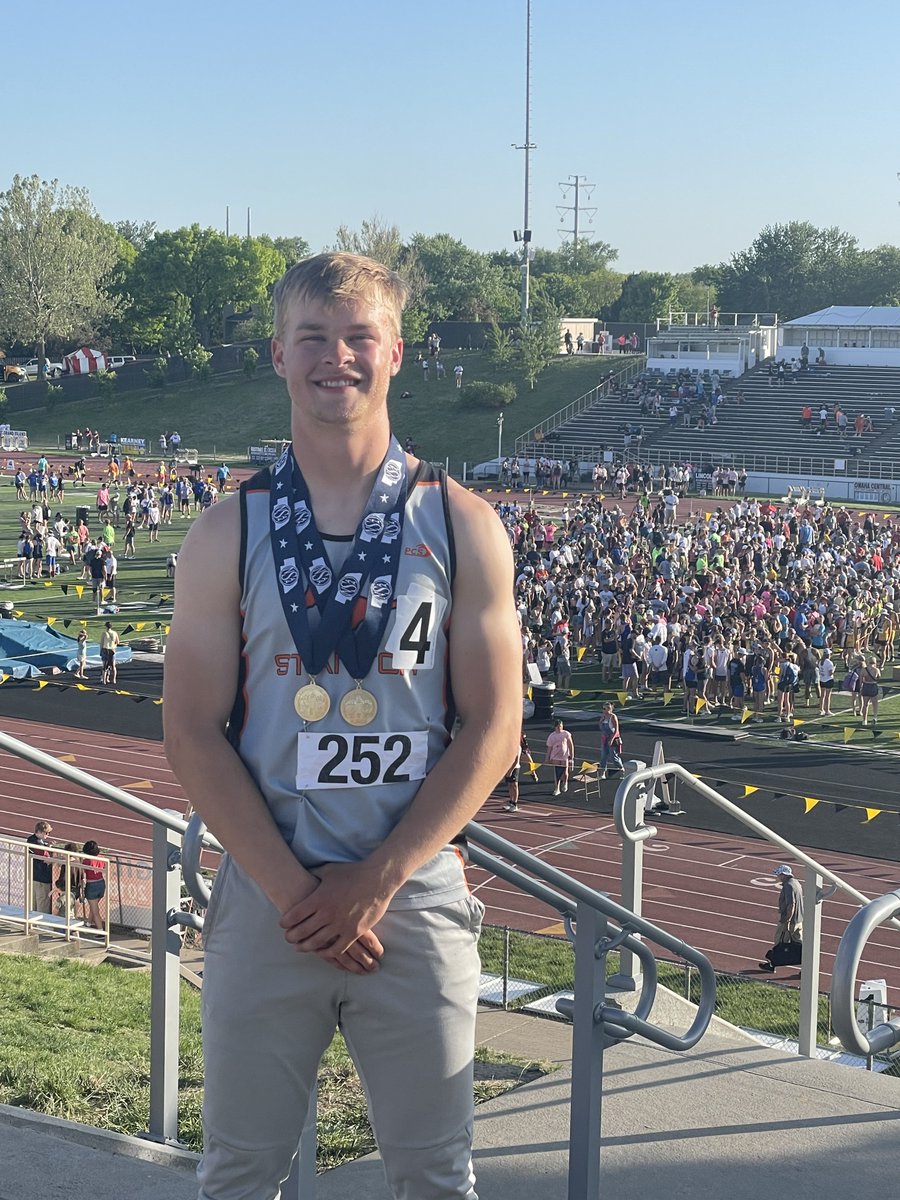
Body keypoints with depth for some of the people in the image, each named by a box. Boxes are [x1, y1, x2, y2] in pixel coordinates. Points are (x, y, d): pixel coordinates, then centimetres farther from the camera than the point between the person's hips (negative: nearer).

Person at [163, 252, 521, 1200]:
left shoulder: (461, 526, 0)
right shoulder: (228, 533, 1)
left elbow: (491, 730, -3)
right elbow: (194, 736, -3)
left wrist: (373, 883, -10)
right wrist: (297, 892, -12)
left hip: (415, 896, 0)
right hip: (265, 898, 0)